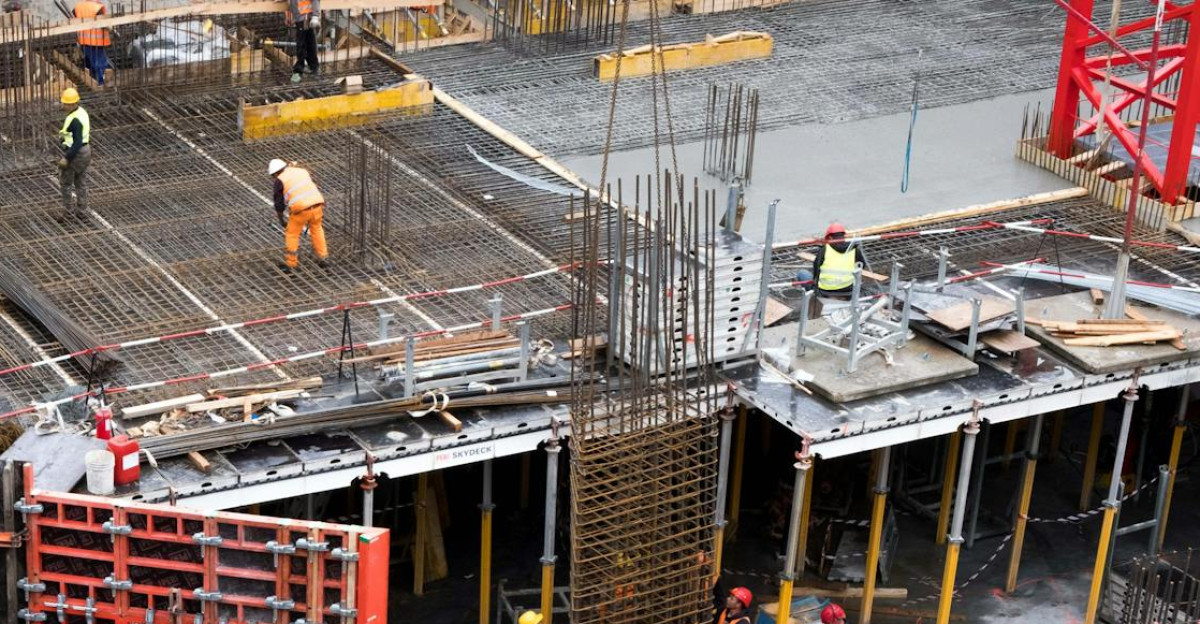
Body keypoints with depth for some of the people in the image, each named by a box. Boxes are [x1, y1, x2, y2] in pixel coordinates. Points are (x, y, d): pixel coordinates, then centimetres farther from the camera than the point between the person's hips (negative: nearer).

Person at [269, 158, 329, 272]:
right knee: (317, 229, 27)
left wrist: (281, 220, 21)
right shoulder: (302, 171, 21)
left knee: (292, 234, 15)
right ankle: (323, 258, 28)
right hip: (317, 204, 5)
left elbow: (279, 204, 7)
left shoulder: (280, 180, 5)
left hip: (300, 209, -5)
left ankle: (290, 264, 20)